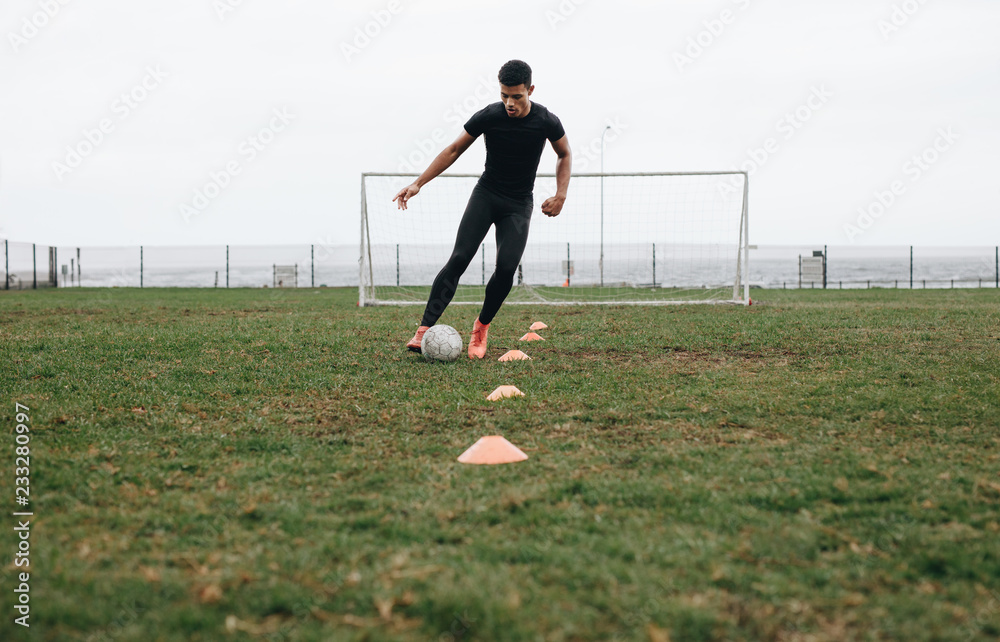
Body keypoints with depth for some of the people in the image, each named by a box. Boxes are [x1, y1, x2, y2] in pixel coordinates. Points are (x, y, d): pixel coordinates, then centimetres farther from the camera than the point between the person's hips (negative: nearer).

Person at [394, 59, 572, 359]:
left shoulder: (546, 121, -12)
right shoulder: (488, 116, -14)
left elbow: (565, 156, 9)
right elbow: (454, 150, -2)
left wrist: (561, 194, -5)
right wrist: (418, 183, -8)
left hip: (519, 204, 0)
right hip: (486, 194, 0)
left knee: (507, 267, -19)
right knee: (459, 258, -19)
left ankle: (482, 327, 6)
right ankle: (425, 329, -21)